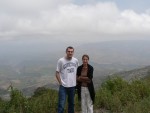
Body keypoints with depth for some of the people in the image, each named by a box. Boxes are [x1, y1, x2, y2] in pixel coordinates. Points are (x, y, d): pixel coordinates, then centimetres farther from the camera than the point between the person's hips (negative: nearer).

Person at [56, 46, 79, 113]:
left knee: (71, 103, 19)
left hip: (73, 86, 4)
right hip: (63, 86, -4)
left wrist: (76, 81, 7)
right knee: (61, 105, -6)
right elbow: (57, 73, -5)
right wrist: (60, 83, -9)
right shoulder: (61, 61, -10)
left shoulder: (76, 60, 2)